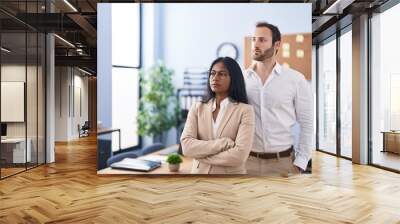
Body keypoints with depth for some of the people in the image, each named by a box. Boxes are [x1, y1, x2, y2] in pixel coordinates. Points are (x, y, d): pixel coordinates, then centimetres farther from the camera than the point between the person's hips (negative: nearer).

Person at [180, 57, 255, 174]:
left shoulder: (245, 110, -11)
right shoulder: (197, 108, -2)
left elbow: (240, 155, -21)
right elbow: (187, 146, -13)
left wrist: (201, 155, -12)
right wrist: (224, 143, -21)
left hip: (231, 173, -2)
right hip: (199, 171, 2)